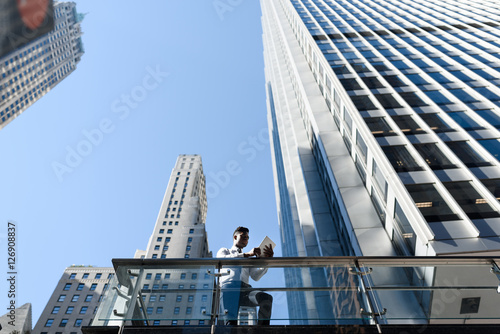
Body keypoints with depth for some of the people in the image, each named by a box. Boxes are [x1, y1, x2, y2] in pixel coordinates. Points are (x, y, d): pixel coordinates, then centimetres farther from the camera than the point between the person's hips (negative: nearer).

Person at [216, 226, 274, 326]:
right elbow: (221, 260, -1)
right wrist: (246, 254, -8)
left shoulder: (249, 258, 36)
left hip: (245, 288, 3)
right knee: (231, 321, -33)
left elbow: (255, 276, 17)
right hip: (228, 287, -3)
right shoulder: (224, 251, 28)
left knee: (267, 298, -31)